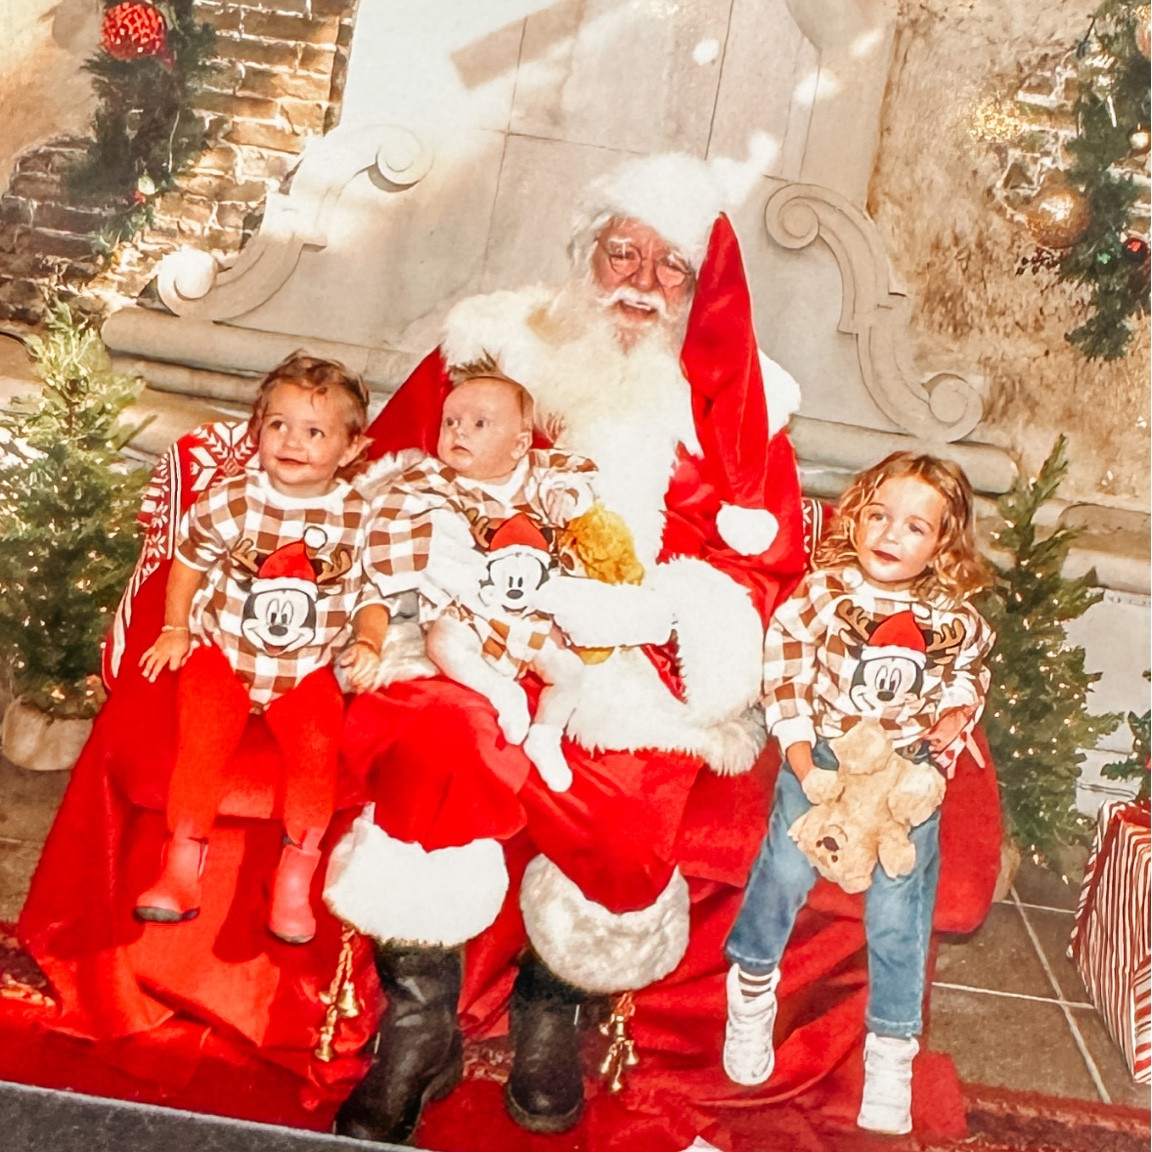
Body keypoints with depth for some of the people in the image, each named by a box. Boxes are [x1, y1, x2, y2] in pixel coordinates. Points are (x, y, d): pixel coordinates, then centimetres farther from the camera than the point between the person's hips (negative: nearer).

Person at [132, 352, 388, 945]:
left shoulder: (358, 517, -4)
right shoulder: (230, 500, -4)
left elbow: (373, 594, 5)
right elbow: (189, 557, 10)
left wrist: (368, 645, -12)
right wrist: (175, 630, 7)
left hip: (309, 668, 0)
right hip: (222, 652, 0)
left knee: (316, 745, -21)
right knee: (202, 741, -20)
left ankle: (295, 878, -9)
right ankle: (181, 868, -7)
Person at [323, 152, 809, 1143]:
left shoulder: (731, 403, 9)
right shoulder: (496, 343, 10)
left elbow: (768, 560, 4)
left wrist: (653, 606, -14)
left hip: (637, 670, 1)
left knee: (622, 794, -27)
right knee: (438, 736, -30)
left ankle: (553, 1010, 4)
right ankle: (420, 1026, -11)